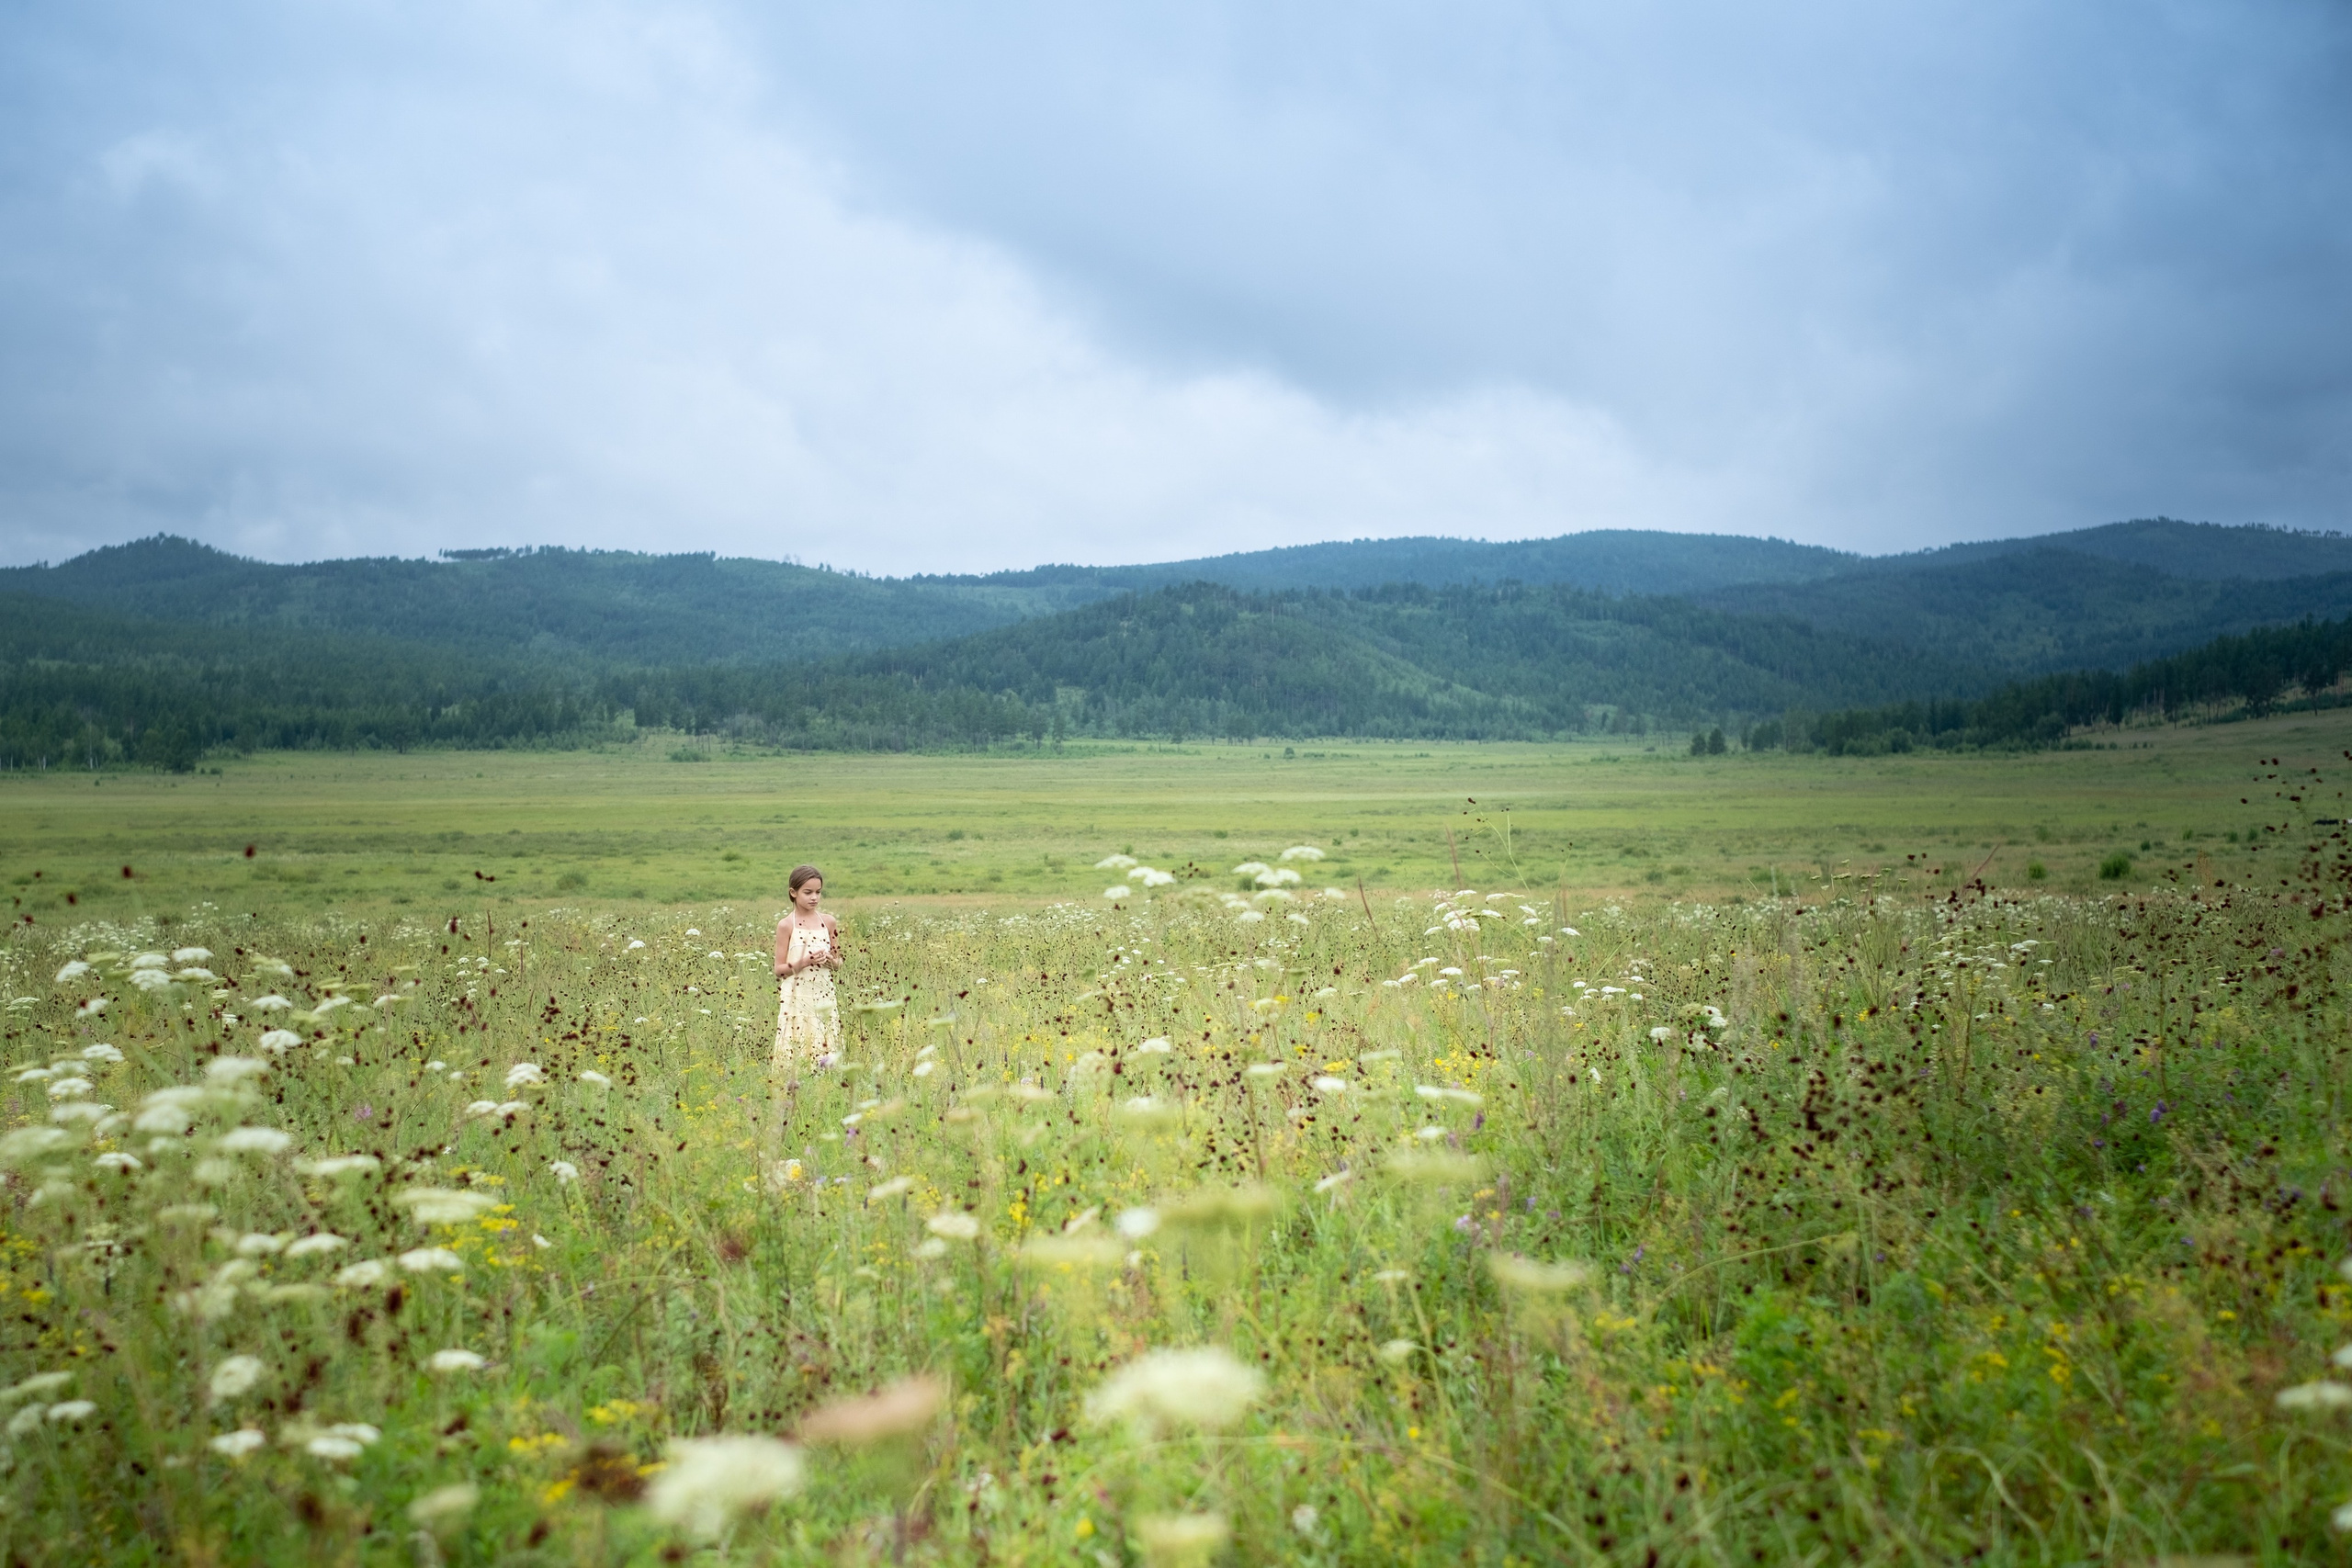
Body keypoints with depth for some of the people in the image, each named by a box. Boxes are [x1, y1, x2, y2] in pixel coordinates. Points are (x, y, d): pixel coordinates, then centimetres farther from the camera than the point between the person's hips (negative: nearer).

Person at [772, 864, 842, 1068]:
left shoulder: (829, 922, 6)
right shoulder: (786, 925, -4)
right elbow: (779, 969, -3)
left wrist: (830, 960, -8)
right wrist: (804, 962, -18)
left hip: (824, 997, 3)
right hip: (797, 999, -3)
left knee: (826, 1051, 3)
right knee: (795, 1053, -4)